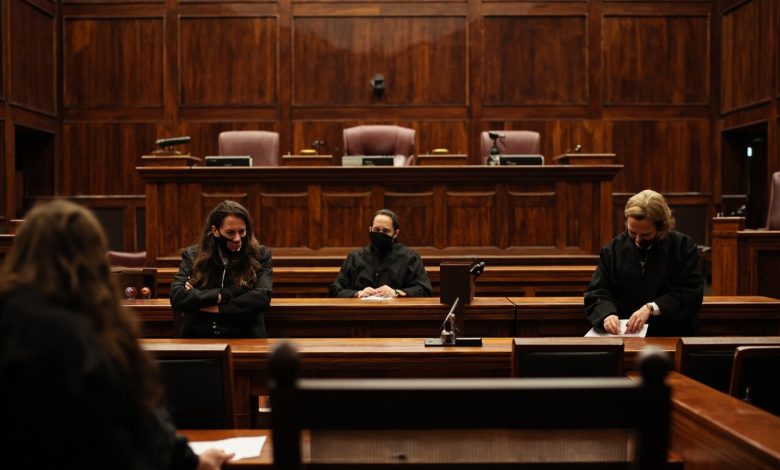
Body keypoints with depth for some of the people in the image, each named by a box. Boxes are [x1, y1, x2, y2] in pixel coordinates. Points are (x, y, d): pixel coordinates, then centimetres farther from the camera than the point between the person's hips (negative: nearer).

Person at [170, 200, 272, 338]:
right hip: (199, 337, 2)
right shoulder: (192, 255, 7)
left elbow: (262, 298, -9)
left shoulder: (260, 255, 5)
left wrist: (217, 308, -9)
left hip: (243, 338, -2)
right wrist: (223, 295, -10)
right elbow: (176, 296, -4)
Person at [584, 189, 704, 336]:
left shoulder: (684, 247, 0)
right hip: (623, 338, 2)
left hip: (673, 338, -2)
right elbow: (596, 294, 5)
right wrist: (607, 314, -17)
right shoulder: (613, 250, 6)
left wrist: (651, 308, -19)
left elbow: (692, 293, -7)